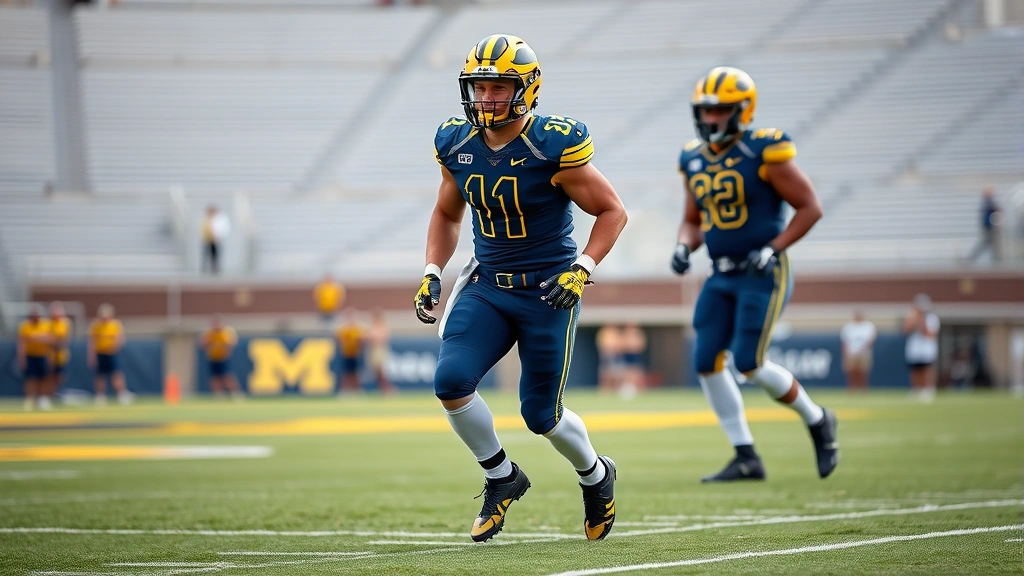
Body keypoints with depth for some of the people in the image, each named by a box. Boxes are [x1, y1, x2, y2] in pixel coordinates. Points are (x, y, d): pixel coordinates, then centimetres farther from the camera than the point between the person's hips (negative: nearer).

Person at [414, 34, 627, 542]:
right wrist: (431, 273, 3)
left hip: (547, 291, -4)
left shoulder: (553, 147, -17)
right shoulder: (457, 144, -2)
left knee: (540, 414, 1)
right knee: (451, 381, -18)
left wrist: (582, 270, -21)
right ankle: (501, 477, 7)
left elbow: (612, 211, -9)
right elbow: (447, 214, 16)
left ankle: (595, 476, 34)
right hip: (486, 286, 4)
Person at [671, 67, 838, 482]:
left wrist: (772, 249, -17)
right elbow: (693, 221, 20)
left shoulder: (763, 152, -13)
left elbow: (810, 207, -9)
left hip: (764, 275, -7)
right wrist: (683, 248, -1)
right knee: (707, 363, -2)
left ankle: (818, 421, 13)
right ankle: (746, 459, 7)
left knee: (749, 364, -12)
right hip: (721, 276, 7)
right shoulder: (695, 160, 8)